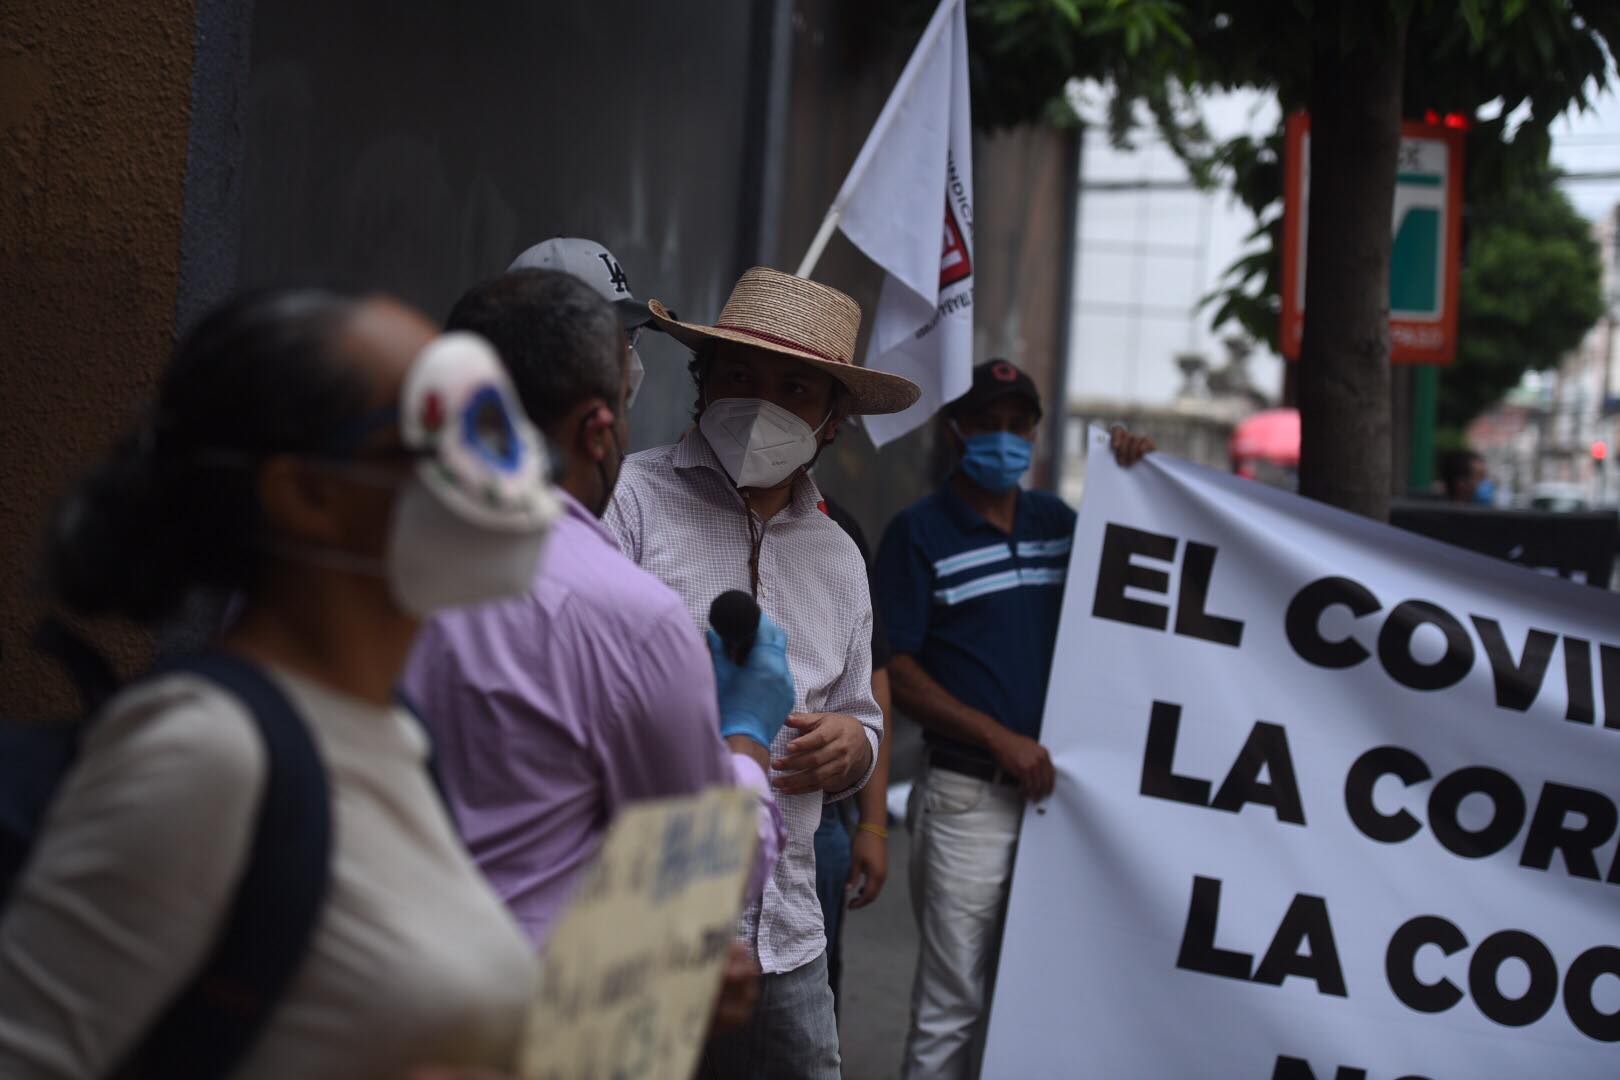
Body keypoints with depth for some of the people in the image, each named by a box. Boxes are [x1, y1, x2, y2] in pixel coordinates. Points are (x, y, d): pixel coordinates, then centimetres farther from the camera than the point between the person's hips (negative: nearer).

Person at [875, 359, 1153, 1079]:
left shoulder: (1057, 523, 12)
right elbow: (895, 674, -7)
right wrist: (999, 739, -15)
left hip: (1053, 788, 5)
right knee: (950, 1002, -1)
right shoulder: (918, 533, -3)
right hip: (969, 797, -5)